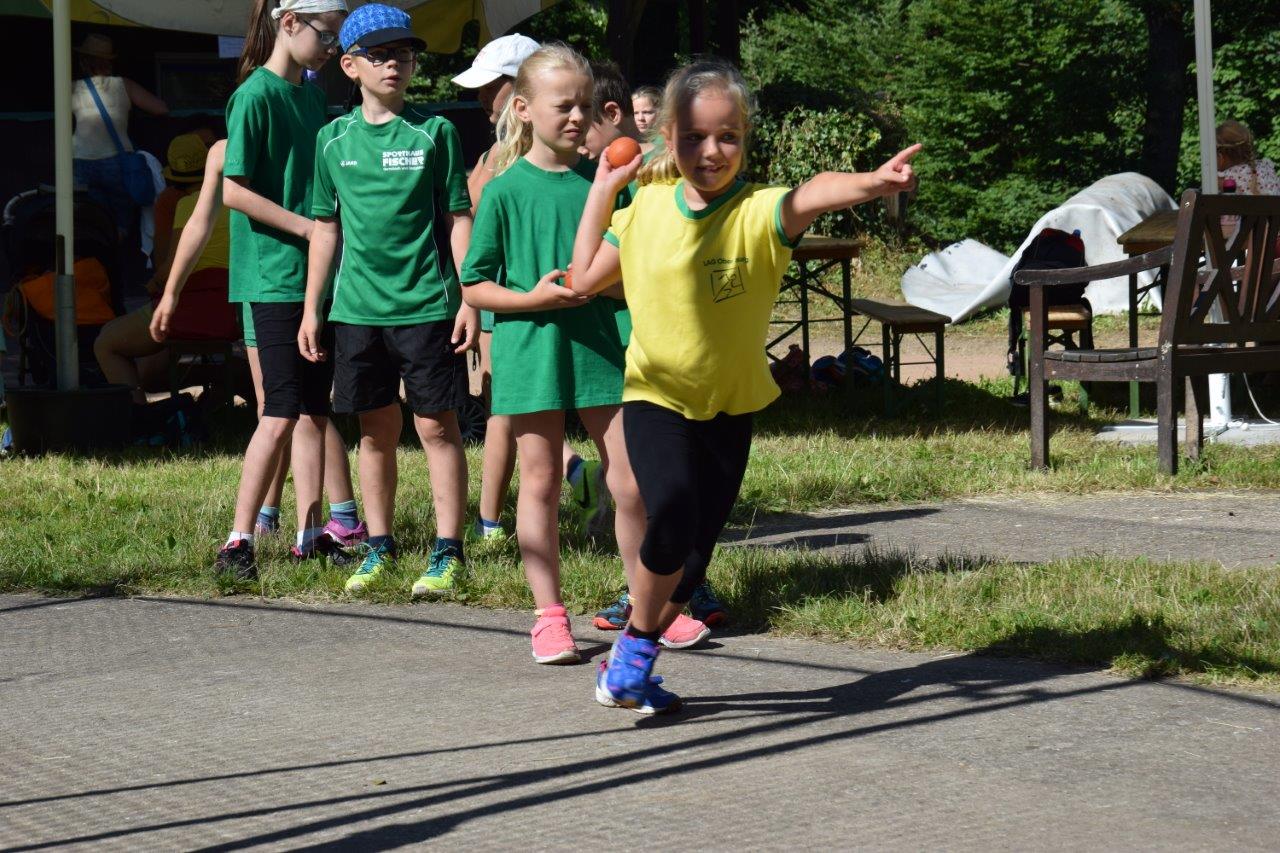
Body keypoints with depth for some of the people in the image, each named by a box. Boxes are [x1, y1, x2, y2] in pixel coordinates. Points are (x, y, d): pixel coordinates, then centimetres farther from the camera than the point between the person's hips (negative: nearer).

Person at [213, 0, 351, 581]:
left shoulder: (312, 95, 12)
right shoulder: (256, 96, -12)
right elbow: (234, 191, -16)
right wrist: (308, 227, -16)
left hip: (318, 273, 8)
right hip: (275, 276, -8)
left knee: (314, 411, 10)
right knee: (281, 414, -9)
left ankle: (310, 534, 16)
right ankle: (237, 542, -5)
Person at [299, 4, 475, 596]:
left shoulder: (434, 132, 0)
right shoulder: (334, 140, 7)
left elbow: (458, 219, 0)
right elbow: (325, 227, 12)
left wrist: (469, 300, -5)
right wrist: (312, 309, 10)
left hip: (427, 304, -3)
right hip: (357, 306, 3)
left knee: (436, 426, -1)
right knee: (376, 430, 10)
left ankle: (447, 551, 3)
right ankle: (379, 546, 19)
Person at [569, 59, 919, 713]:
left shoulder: (758, 212, -14)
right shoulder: (647, 206, -4)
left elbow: (812, 196, -38)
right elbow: (584, 280, 8)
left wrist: (871, 183, -58)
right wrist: (601, 191, 6)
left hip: (729, 405, 1)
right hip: (656, 396, -1)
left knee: (694, 549, 8)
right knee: (673, 517, -24)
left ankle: (630, 662, 29)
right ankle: (635, 645, -2)